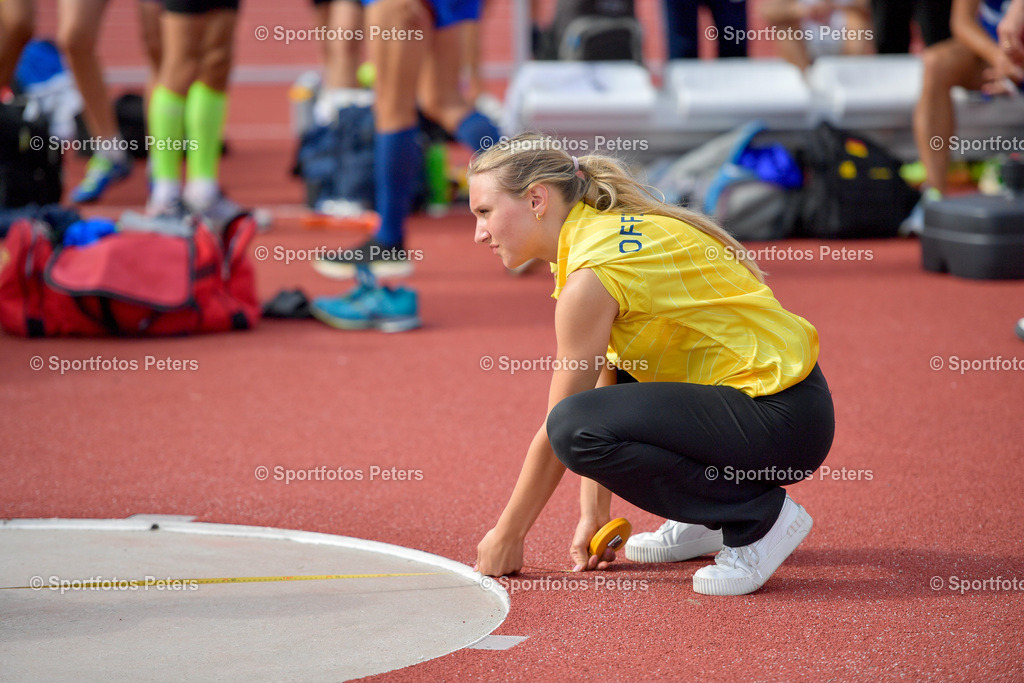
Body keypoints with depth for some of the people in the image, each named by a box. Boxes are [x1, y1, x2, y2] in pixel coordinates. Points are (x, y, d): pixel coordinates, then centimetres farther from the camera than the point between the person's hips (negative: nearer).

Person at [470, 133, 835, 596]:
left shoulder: (593, 278, -17)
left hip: (782, 419, -10)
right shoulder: (616, 229, 11)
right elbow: (604, 376, 15)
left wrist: (506, 536, 0)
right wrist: (594, 514, 15)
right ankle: (710, 518, 22)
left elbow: (560, 431, -11)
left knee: (576, 426, -24)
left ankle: (759, 517, -11)